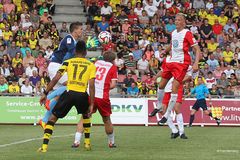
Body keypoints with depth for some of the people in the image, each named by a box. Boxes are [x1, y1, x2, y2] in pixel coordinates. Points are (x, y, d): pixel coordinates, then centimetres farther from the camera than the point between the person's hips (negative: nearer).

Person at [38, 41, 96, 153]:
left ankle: (44, 146, -3)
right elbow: (91, 85, 1)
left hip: (69, 92, -1)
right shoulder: (91, 65, 10)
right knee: (86, 115, 33)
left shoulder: (68, 62, 10)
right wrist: (91, 104, 2)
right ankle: (87, 143, 35)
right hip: (82, 94, 1)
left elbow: (56, 78, 1)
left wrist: (45, 93, 5)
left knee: (52, 118, 10)